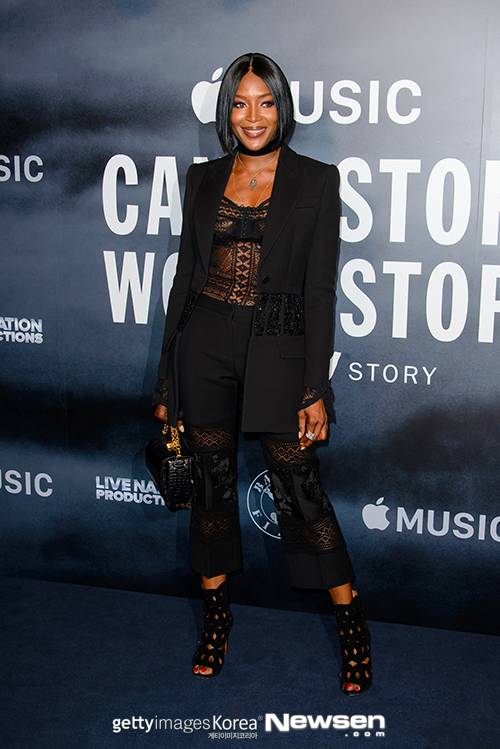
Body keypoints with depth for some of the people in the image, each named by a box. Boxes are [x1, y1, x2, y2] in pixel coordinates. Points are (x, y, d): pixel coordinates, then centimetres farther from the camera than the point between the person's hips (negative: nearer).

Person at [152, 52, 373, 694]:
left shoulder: (316, 180, -1)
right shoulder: (204, 179, 9)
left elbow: (319, 290, -5)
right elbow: (186, 275, 11)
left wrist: (315, 391, -10)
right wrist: (168, 380, 9)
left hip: (277, 350, -3)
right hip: (205, 346, 3)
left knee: (299, 488, -1)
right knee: (213, 483, 10)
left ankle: (352, 625, 16)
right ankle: (216, 619, 27)